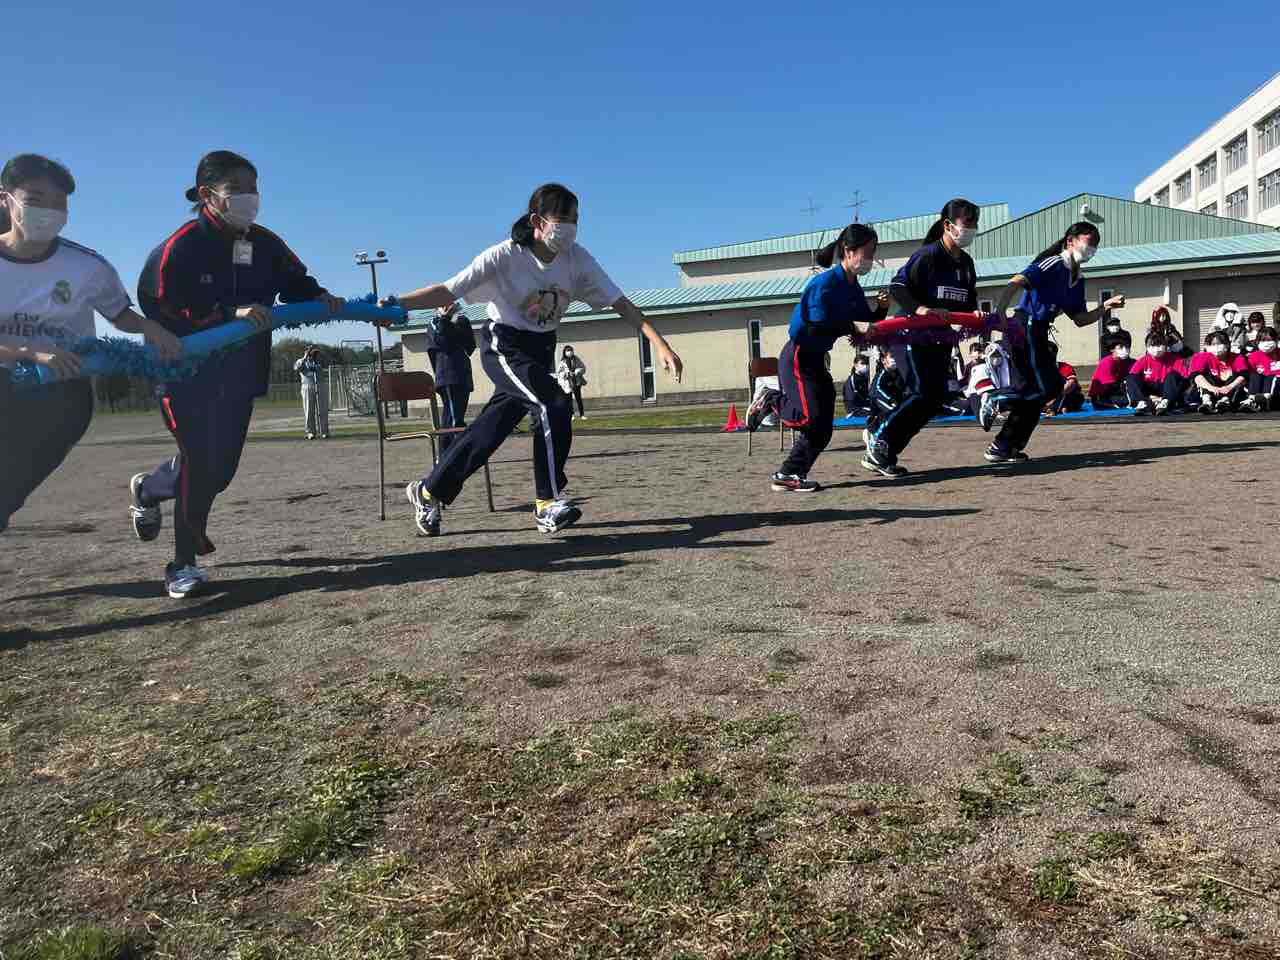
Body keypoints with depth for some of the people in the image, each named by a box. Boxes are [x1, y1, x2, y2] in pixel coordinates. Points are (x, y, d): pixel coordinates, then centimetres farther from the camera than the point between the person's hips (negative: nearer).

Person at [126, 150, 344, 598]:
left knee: (221, 466, 12)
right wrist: (229, 314, -27)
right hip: (186, 372, -6)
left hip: (240, 375, 6)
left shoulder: (266, 244, 3)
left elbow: (296, 284, 14)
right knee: (200, 463, -9)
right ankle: (183, 565, 6)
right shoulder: (181, 246, -13)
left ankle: (146, 489, 43)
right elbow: (159, 305, -19)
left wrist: (322, 299, -9)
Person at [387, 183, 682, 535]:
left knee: (495, 426, 7)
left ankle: (429, 491, 24)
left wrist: (660, 344, -20)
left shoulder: (576, 258, -10)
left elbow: (619, 302, -11)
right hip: (504, 347, -5)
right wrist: (394, 304, -37)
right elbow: (447, 291, -23)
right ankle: (548, 503, -11)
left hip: (542, 350, 6)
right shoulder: (504, 257, -21)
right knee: (553, 405, -25)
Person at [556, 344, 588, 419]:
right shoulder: (563, 362, -4)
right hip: (568, 383, -2)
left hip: (576, 382, 2)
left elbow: (583, 367, 3)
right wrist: (567, 374, -17)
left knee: (578, 398, 3)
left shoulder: (576, 360, 1)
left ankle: (582, 415, 8)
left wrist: (576, 372, -12)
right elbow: (558, 373, -4)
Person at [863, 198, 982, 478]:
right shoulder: (928, 255, -12)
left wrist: (975, 314, -4)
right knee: (923, 393, -18)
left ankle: (881, 454, 9)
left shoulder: (966, 263, 13)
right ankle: (878, 436, 1)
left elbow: (968, 302, 17)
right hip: (912, 336, -8)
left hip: (941, 340, 9)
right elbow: (897, 287, -19)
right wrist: (919, 308, -34)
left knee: (936, 398, 3)